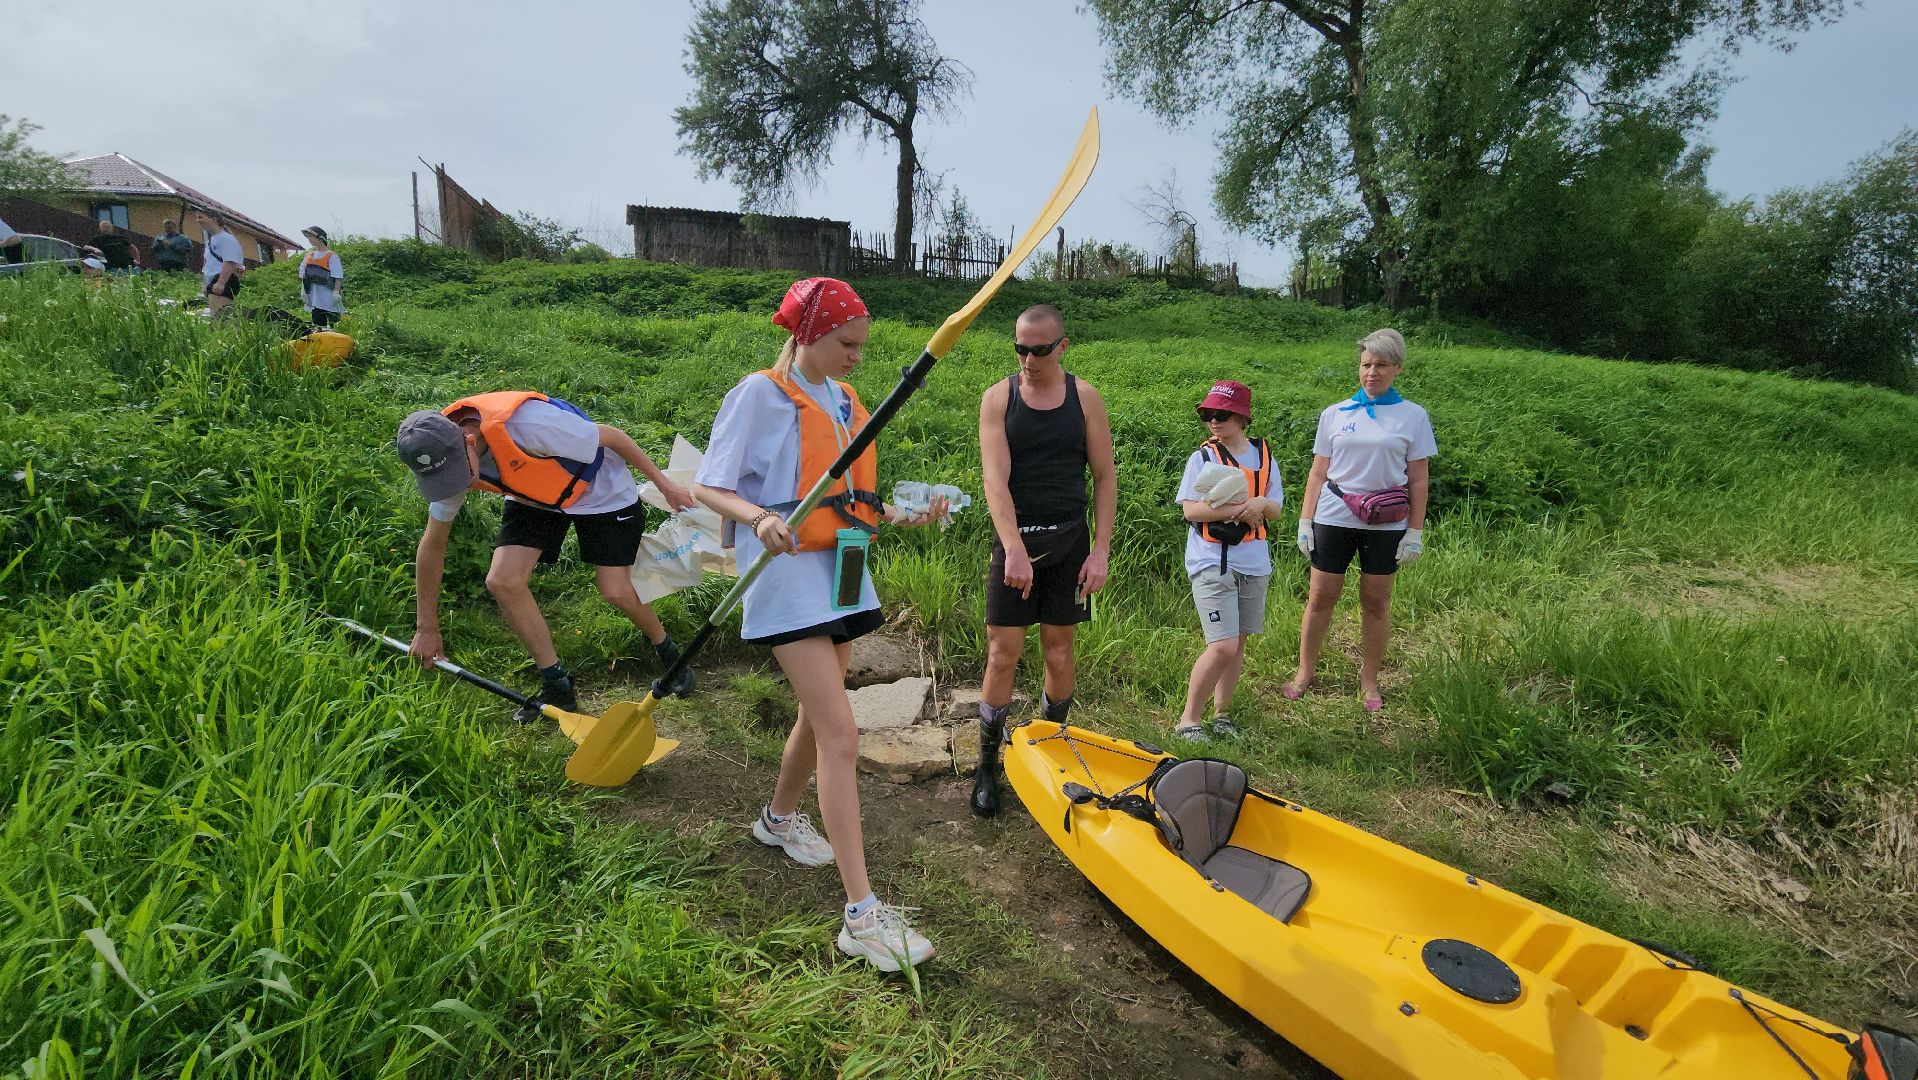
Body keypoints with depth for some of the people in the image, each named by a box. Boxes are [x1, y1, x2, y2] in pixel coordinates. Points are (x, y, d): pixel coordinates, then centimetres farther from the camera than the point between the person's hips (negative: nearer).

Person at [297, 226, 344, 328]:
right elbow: (303, 276, 17)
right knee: (318, 326, 8)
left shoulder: (332, 256, -3)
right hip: (314, 299, 6)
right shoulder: (308, 256, 16)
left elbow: (337, 277, -8)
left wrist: (336, 292, -16)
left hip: (329, 299, -6)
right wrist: (303, 290, 7)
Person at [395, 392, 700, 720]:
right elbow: (432, 545, -5)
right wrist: (427, 628, 0)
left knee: (616, 592, -11)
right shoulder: (444, 459, -18)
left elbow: (611, 436, -25)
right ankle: (558, 687, 2)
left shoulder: (526, 424, -40)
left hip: (602, 491, -5)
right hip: (533, 498, 5)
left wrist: (664, 484, -14)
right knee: (502, 581, -14)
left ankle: (668, 652, 21)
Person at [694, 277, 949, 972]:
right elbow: (709, 486, -10)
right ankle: (863, 915, -10)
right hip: (790, 577, -8)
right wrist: (758, 518, -29)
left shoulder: (845, 401, 14)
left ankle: (779, 819, 47)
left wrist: (901, 516, 3)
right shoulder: (760, 393, -8)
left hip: (842, 573, 8)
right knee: (840, 737, -14)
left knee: (819, 718, 20)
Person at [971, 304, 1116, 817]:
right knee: (1002, 655, 0)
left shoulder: (1085, 397, 2)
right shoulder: (998, 398, -2)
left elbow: (1105, 477, 3)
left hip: (1069, 542, 1)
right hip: (1015, 541, -1)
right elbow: (996, 480, -12)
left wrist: (1100, 549, -4)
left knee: (1059, 652, 8)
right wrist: (1015, 549, -23)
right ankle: (988, 765, 13)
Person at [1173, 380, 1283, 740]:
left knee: (1238, 644, 12)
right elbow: (1190, 510, -11)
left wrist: (1261, 503, -13)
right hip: (1212, 564, -5)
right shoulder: (1203, 456, -4)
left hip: (1254, 563, 5)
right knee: (1222, 647, -12)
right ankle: (1189, 719, 2)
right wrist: (1236, 508, -21)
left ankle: (1221, 712, 27)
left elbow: (1275, 510, 10)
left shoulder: (1264, 455, 8)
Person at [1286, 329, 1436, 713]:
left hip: (1385, 525, -1)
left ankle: (1369, 681, 21)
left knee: (1376, 601, 8)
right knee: (1320, 598, 4)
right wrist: (1305, 522, 1)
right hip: (1334, 519, 1)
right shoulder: (1334, 414, 5)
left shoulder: (1413, 417, 2)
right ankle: (1304, 673, 17)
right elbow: (1318, 473, 6)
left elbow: (1418, 480, 2)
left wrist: (1415, 531, -2)